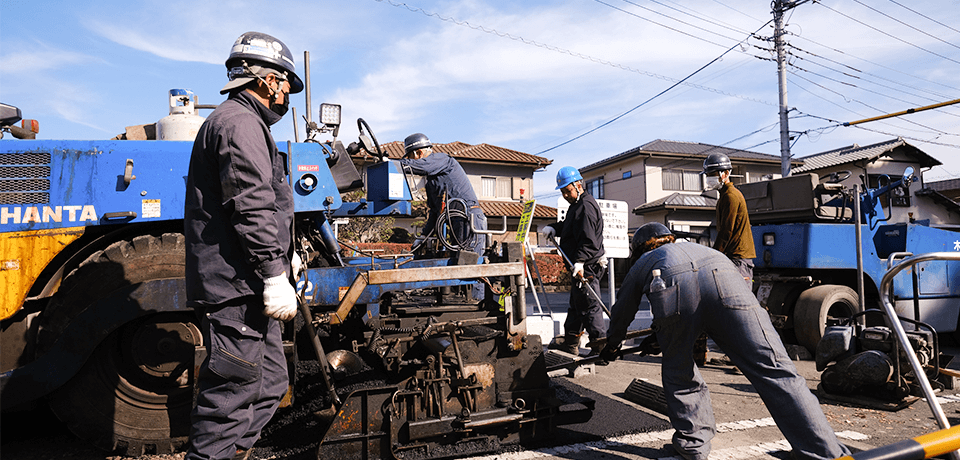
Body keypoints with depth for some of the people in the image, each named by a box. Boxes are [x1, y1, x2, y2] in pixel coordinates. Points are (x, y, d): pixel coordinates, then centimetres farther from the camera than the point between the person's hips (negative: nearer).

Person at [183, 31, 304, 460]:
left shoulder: (244, 122, 24)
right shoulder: (241, 123, -11)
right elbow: (252, 208, -21)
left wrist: (283, 254, 31)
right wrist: (274, 274, -23)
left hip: (246, 285, 11)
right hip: (236, 284, -11)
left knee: (270, 383, 17)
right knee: (232, 392, -5)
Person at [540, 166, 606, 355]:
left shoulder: (586, 206, -17)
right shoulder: (577, 205, 17)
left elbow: (589, 241, -25)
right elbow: (568, 226, 25)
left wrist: (579, 262, -32)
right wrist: (553, 228, 7)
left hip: (587, 267, -11)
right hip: (579, 267, 11)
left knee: (590, 306, -10)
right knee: (576, 304, 19)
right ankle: (570, 343, 31)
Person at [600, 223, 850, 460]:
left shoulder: (641, 264, 40)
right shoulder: (692, 246, 51)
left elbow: (622, 314, 49)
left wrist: (612, 347, 68)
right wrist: (658, 336, 75)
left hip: (672, 288, -2)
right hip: (723, 277, 2)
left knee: (679, 373, 22)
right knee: (774, 370, -2)